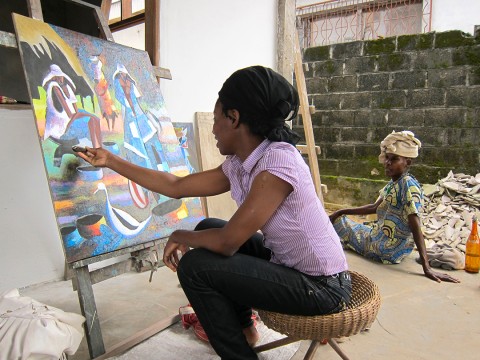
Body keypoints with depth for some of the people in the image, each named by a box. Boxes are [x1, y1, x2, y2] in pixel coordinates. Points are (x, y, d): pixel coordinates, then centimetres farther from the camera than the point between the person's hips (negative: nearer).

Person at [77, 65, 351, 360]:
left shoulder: (278, 161, -26)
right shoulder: (237, 165, 0)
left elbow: (227, 242, -25)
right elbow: (175, 186, 7)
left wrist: (181, 236, -5)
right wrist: (111, 161, 14)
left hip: (323, 287, -8)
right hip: (288, 264, 8)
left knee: (195, 266, -15)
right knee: (207, 228, 14)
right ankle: (243, 327, 28)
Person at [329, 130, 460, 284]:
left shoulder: (408, 184, -23)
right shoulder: (393, 183, 4)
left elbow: (416, 226, -30)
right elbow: (375, 207, 15)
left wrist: (426, 268, -33)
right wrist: (341, 212, 12)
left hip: (388, 250, -9)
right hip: (378, 238, 9)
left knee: (339, 223, 5)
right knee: (337, 219, 22)